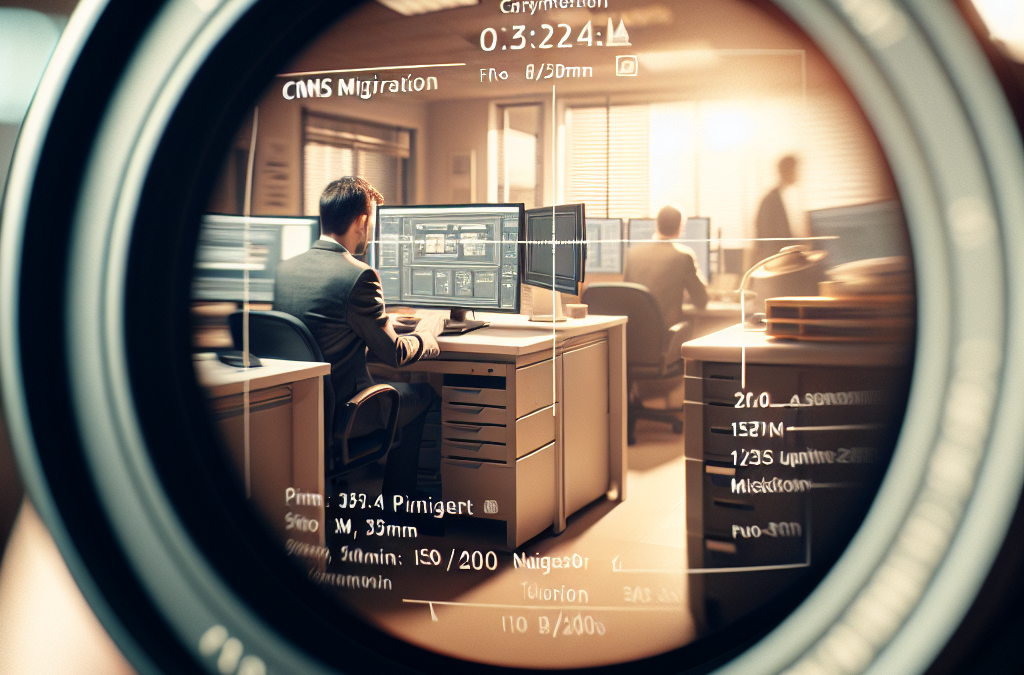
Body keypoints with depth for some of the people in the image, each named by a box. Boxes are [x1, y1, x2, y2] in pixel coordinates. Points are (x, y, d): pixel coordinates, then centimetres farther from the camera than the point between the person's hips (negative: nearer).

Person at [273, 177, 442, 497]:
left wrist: (383, 321, 27)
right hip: (336, 415, -7)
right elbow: (394, 354, -13)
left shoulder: (285, 268, 2)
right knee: (420, 393, 17)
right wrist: (426, 332, 8)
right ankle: (398, 499, 27)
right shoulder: (359, 275, -21)